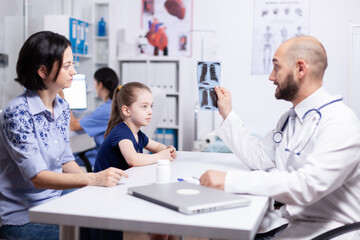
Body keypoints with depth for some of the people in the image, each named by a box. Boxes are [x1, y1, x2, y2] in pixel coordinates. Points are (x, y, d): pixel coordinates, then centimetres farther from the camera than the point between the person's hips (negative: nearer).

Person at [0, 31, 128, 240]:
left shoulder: (62, 108, 5)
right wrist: (93, 179, -33)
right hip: (23, 218, -7)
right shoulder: (18, 113, -19)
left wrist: (98, 179, -6)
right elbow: (38, 177, -24)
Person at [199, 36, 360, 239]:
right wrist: (227, 114, 14)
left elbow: (307, 185, -32)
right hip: (287, 218, 8)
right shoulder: (290, 117, 10)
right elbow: (259, 158, 14)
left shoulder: (340, 123, -20)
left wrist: (229, 180, -35)